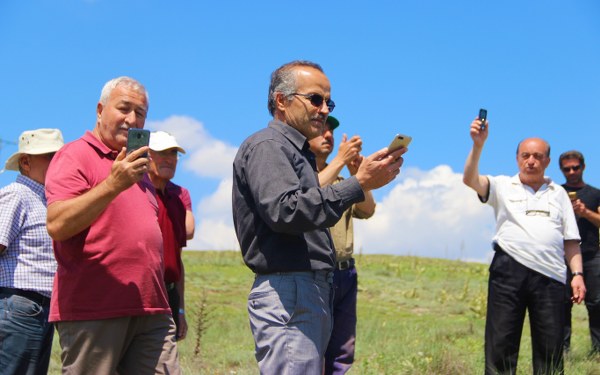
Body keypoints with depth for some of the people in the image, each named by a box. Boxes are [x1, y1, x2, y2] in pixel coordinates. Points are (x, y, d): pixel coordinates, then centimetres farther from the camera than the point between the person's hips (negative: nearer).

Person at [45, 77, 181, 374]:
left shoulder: (137, 168, 24)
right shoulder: (75, 155, -1)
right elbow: (56, 225, -17)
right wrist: (113, 185, -24)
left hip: (150, 311, 7)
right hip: (91, 311, -7)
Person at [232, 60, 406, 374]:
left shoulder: (296, 152, 24)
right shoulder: (266, 146, -6)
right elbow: (285, 211, -23)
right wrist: (358, 184, -23)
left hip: (312, 293, 10)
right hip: (287, 293, -10)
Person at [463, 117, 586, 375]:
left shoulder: (558, 193, 20)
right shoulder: (503, 186, 12)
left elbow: (570, 240, 17)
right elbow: (470, 180, -7)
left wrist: (578, 273, 5)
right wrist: (478, 145, -20)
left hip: (550, 275, 2)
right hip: (509, 270, -2)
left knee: (551, 348, 3)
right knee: (500, 343, -2)